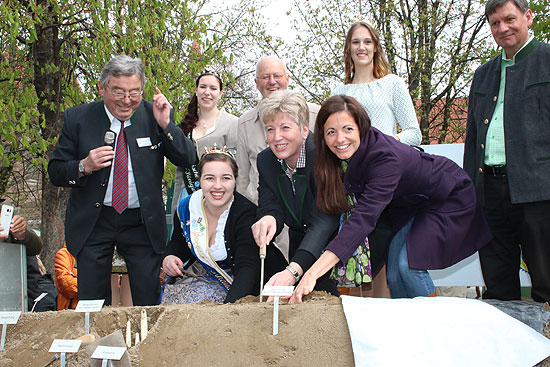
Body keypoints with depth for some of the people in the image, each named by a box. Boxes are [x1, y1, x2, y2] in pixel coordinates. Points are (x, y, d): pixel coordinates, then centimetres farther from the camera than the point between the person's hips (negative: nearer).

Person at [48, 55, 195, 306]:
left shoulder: (154, 115, -1)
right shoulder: (78, 118, -2)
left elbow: (188, 159, -4)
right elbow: (55, 172, 1)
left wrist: (166, 125, -16)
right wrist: (84, 166, -19)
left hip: (143, 224, 0)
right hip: (92, 224, 0)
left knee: (149, 305, 4)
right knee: (92, 306, 6)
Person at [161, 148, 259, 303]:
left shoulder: (246, 213, -20)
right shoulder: (186, 207, -3)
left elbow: (247, 267, -31)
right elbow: (178, 243, 18)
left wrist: (229, 306, -47)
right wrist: (168, 258, -7)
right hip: (197, 275, 5)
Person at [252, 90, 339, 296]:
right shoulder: (265, 160, -5)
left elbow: (325, 219, -34)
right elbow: (270, 208, -10)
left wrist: (293, 270, -47)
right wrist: (268, 219, -38)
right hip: (299, 244, 5)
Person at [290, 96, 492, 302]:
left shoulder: (385, 157, -39)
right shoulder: (349, 152, -17)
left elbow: (365, 217, -49)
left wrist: (314, 273, -57)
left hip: (449, 198, -7)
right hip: (411, 203, 7)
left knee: (409, 264, -19)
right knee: (393, 272, -3)